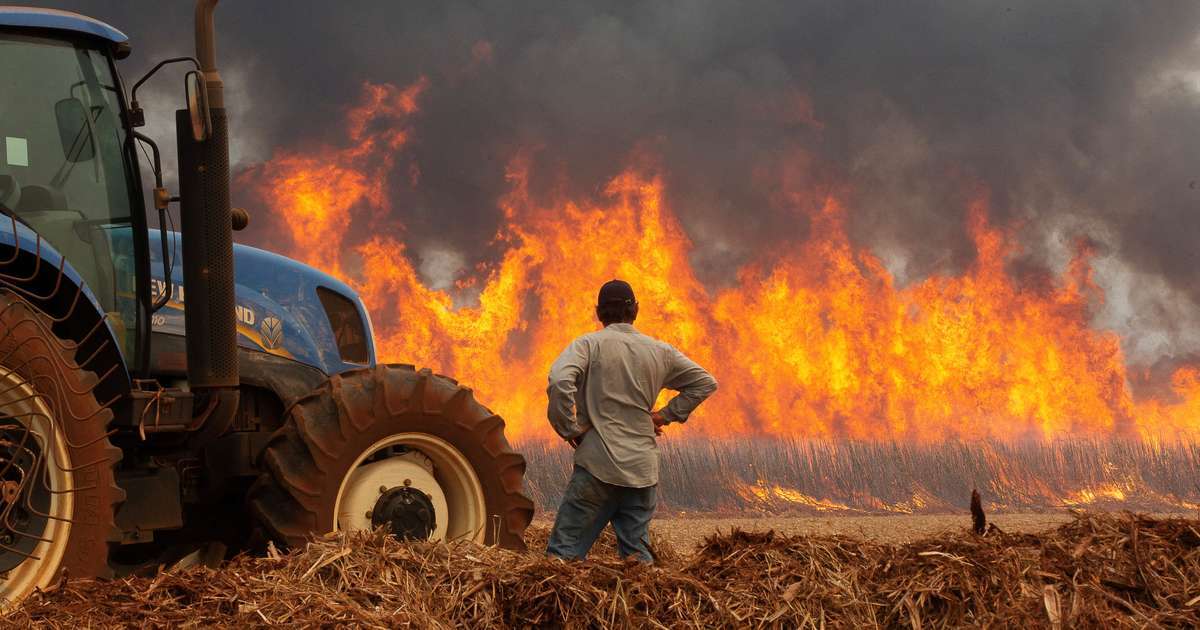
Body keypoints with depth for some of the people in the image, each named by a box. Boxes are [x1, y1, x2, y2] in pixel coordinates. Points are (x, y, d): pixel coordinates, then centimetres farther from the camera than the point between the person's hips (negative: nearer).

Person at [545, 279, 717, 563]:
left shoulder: (589, 344, -2)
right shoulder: (659, 351, 12)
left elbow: (559, 381, -20)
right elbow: (706, 382, 20)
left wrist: (568, 428, -8)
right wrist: (667, 415, 18)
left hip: (598, 465, -4)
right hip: (644, 470, 4)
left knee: (564, 553, -4)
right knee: (637, 555, 12)